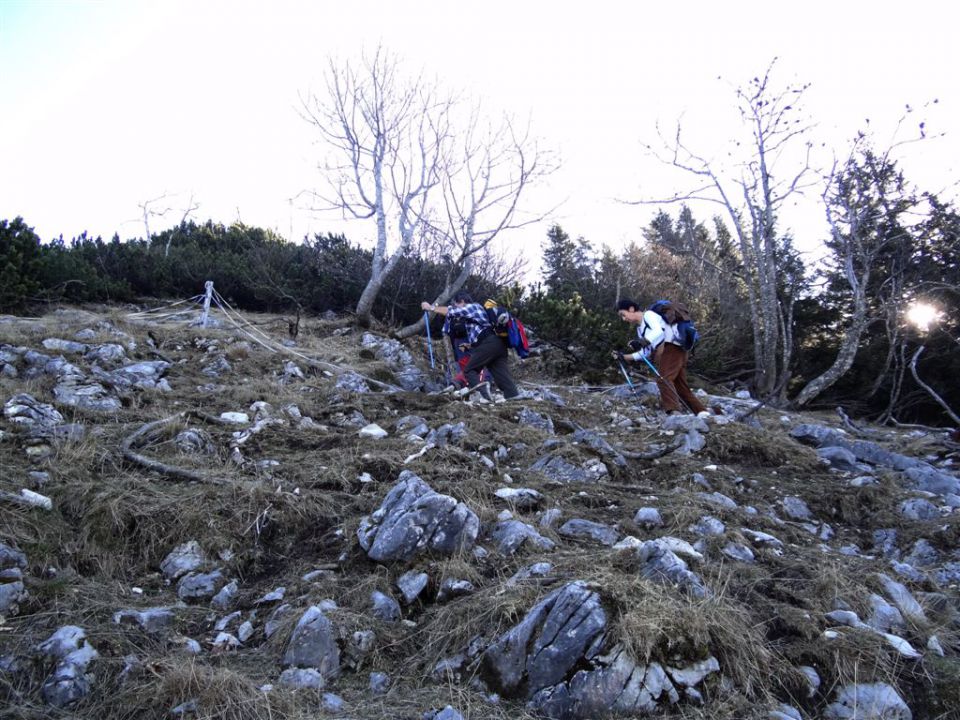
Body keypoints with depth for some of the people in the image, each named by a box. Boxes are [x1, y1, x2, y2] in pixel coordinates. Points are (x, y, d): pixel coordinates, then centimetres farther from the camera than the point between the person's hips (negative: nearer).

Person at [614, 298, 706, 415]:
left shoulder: (648, 315, -1)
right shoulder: (640, 329, 25)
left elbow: (658, 331, -21)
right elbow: (645, 353, 25)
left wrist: (641, 341, -37)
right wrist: (624, 356, 18)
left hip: (672, 348, -10)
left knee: (663, 379, -26)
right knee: (682, 387, 9)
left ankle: (673, 411, -42)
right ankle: (702, 412, 11)